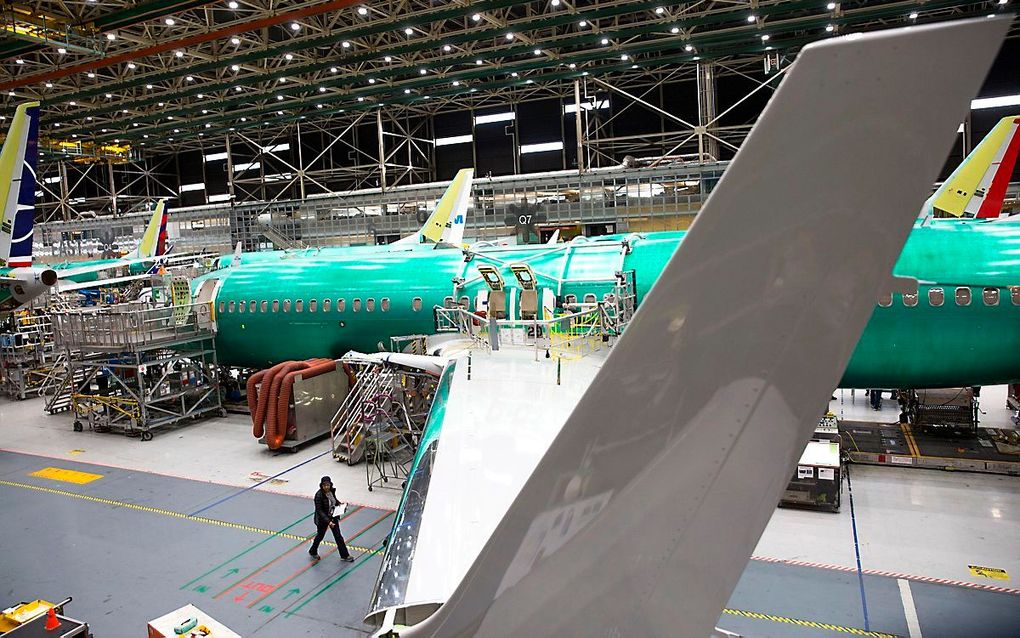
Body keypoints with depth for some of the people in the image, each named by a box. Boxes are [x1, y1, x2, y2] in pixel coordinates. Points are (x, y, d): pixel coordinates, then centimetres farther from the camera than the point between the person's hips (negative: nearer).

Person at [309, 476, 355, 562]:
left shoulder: (332, 490, -9)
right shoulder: (319, 495, -28)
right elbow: (319, 510, -27)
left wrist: (339, 504, -6)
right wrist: (328, 521, -32)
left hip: (333, 516, 5)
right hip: (322, 519, -5)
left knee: (338, 536, 10)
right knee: (320, 536, 17)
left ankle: (344, 555, 21)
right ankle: (313, 552, 45)